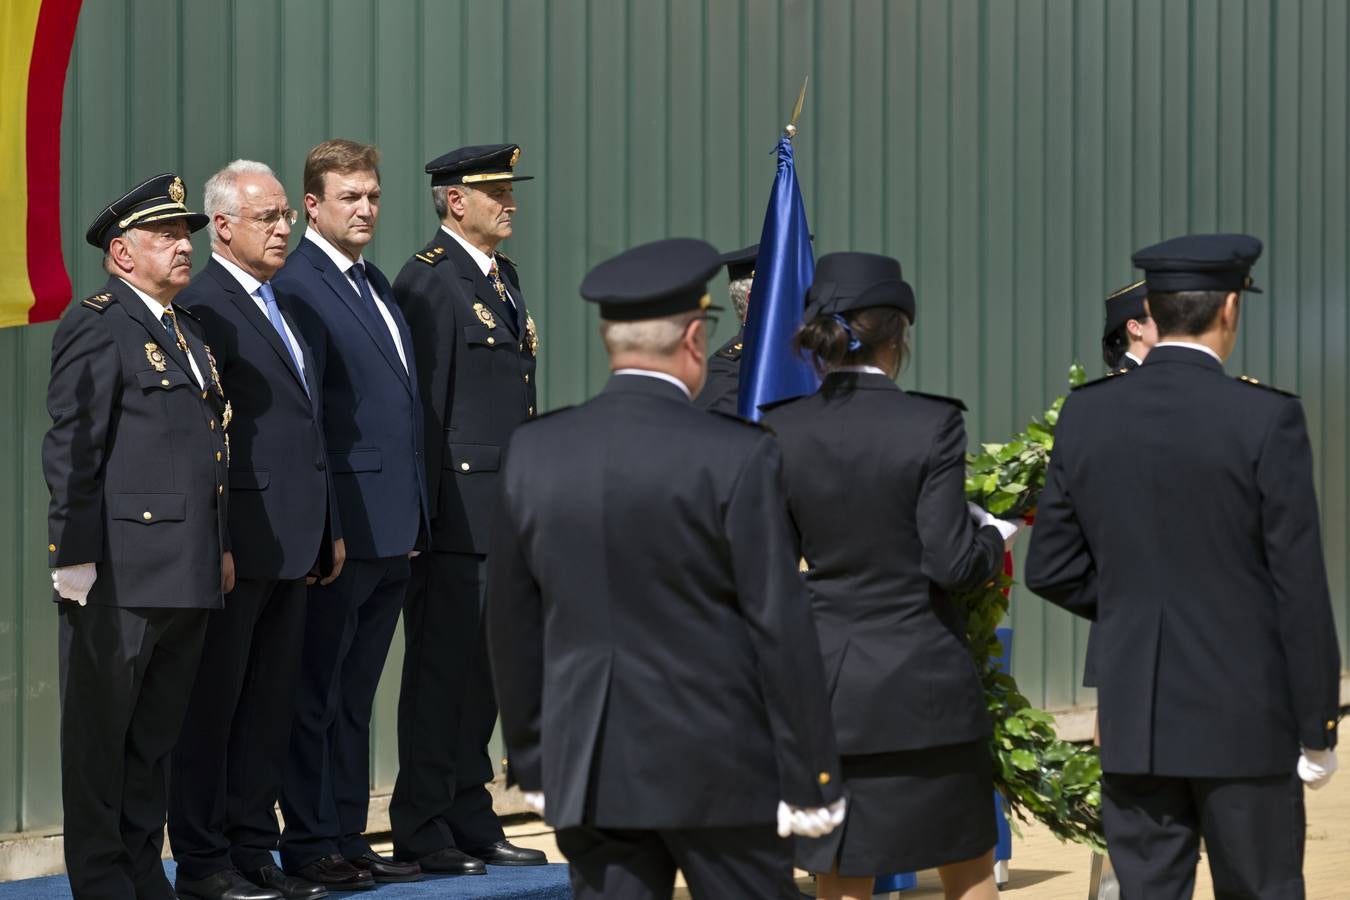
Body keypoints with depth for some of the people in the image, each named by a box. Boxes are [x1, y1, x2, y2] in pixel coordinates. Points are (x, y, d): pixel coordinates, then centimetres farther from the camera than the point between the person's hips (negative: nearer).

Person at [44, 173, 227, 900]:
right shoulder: (95, 327, -8)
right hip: (119, 571, -8)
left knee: (157, 731, 13)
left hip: (187, 573, 8)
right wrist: (75, 559, -18)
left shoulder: (187, 329, 19)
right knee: (100, 731, 2)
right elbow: (70, 453, -13)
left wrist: (221, 549, 19)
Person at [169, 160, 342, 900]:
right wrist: (214, 546, -21)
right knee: (212, 703, 0)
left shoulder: (279, 306, 17)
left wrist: (329, 529, 18)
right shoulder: (204, 306, -12)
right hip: (238, 542, -9)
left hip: (288, 543, 9)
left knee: (271, 705, 12)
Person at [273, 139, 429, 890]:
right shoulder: (299, 288, -11)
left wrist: (416, 514, 14)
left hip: (392, 528, 9)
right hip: (343, 529, -9)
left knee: (355, 697, 14)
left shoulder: (378, 284, 16)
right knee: (319, 695, 0)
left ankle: (349, 839, 20)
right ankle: (311, 847, 6)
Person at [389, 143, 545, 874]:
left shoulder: (504, 276, 17)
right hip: (455, 510, -8)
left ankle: (471, 822, 20)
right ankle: (422, 832, 4)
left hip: (505, 512, 8)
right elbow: (423, 402, -14)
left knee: (483, 671, 12)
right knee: (441, 669, -3)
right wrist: (425, 508, -17)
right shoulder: (428, 279, -10)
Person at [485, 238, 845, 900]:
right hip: (717, 769, -4)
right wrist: (810, 776, -3)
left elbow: (513, 623, 9)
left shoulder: (534, 452, 2)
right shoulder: (737, 459, -11)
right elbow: (781, 628, -10)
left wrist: (532, 760, 18)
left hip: (590, 770, 4)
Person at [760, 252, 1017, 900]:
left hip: (822, 690, 2)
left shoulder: (779, 432, -3)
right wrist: (996, 536, 7)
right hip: (924, 687, -2)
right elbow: (951, 562, -14)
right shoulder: (932, 424, -11)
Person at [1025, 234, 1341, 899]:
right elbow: (1299, 589, -10)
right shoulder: (1267, 420, -11)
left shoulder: (1086, 414, 1)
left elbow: (1050, 569, 5)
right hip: (1243, 719, -3)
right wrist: (1317, 729, -2)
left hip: (1133, 719, 4)